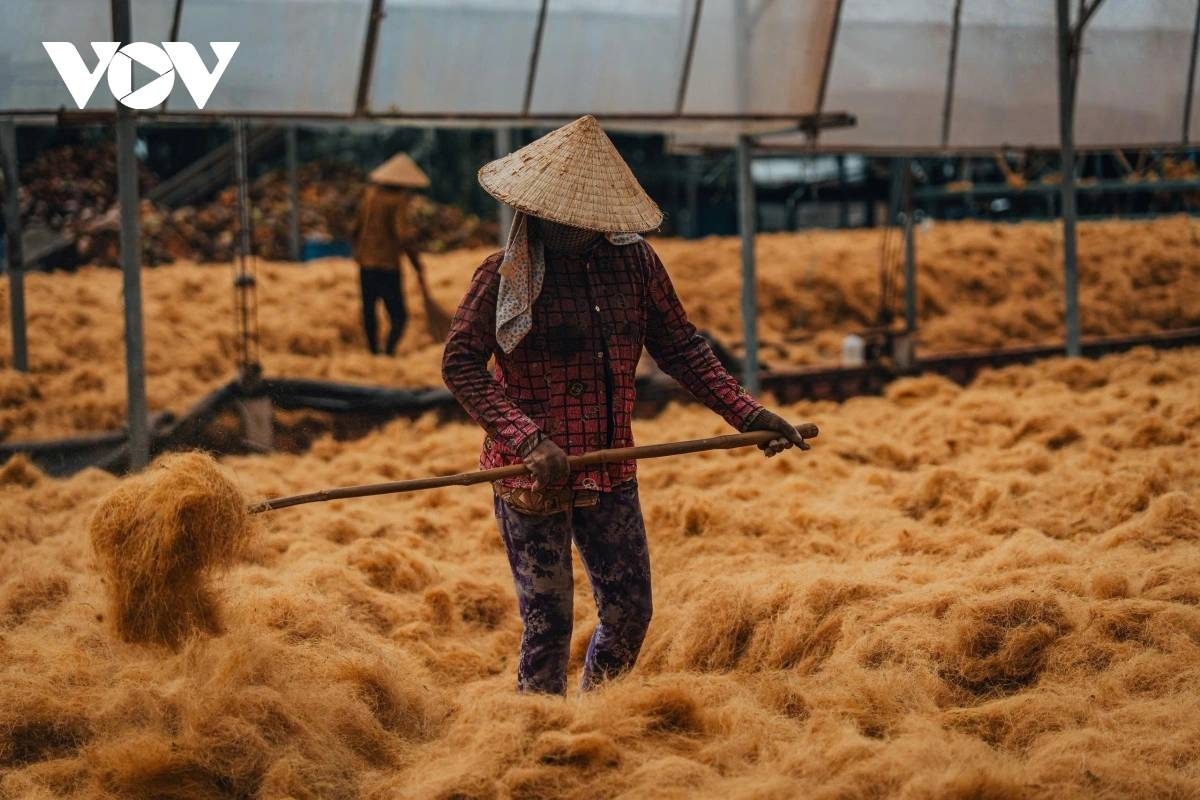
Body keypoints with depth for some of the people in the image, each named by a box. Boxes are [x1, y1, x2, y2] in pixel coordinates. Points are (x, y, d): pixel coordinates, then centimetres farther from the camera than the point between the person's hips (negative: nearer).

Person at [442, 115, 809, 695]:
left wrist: (747, 414, -1)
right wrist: (529, 441, -24)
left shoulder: (633, 262, 2)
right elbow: (461, 362, -14)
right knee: (548, 624, -2)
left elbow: (680, 348, 9)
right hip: (532, 476, -5)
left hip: (611, 471, 5)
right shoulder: (505, 275, -9)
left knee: (629, 614, 10)